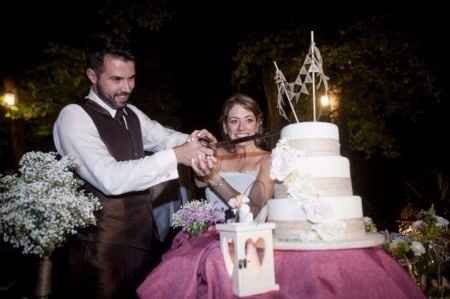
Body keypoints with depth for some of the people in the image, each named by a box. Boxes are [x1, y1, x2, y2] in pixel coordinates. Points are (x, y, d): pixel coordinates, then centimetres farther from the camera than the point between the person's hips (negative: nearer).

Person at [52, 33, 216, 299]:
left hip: (143, 237, 8)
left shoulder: (132, 114, 10)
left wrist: (190, 141, -6)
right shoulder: (74, 116, -16)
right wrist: (175, 156, -28)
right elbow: (110, 179, -27)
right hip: (104, 247, -7)